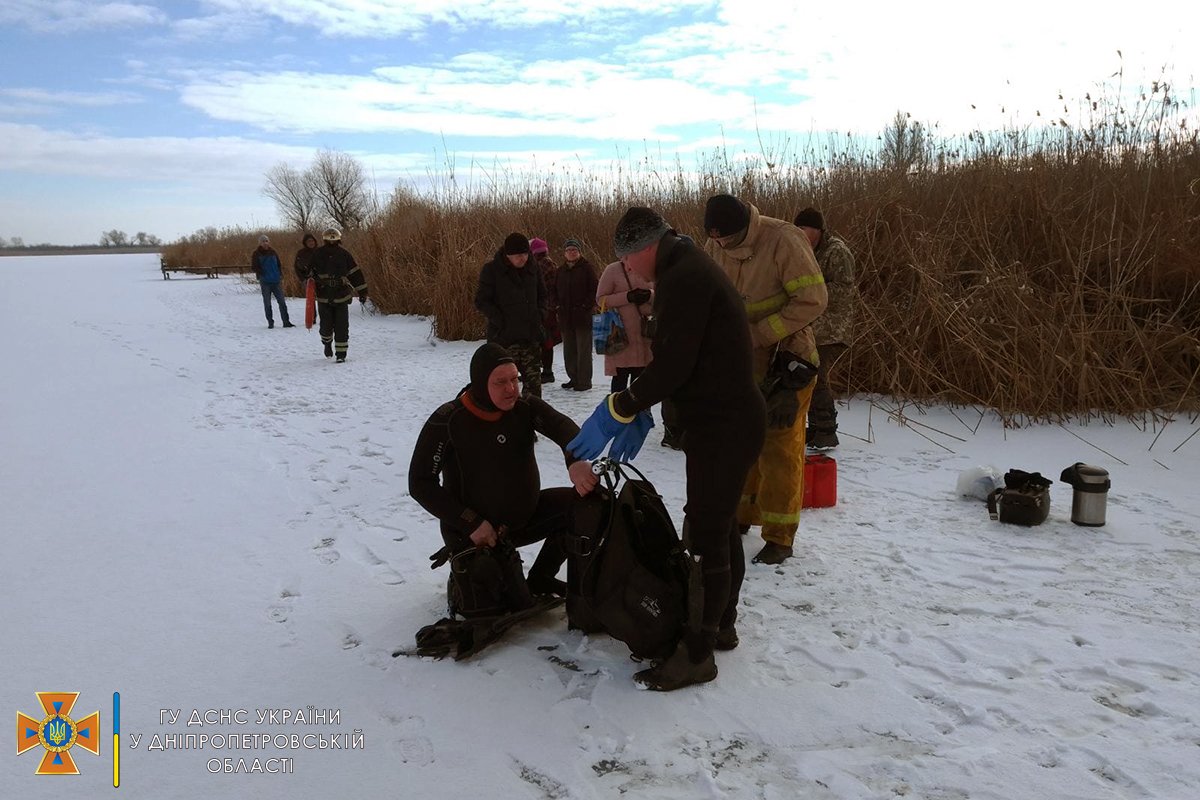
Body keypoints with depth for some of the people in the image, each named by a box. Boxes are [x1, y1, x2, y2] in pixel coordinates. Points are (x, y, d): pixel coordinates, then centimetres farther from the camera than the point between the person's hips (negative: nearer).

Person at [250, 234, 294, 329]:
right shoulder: (256, 254, 0)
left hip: (276, 281, 3)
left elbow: (279, 264, 15)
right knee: (267, 304, 4)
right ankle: (270, 322, 12)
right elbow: (254, 267, -2)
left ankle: (286, 322, 3)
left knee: (282, 302, 0)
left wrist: (281, 276, 5)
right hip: (265, 282, -3)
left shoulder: (273, 252, 10)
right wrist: (261, 274, -11)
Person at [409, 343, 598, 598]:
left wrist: (576, 460, -52)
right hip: (473, 533, -4)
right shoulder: (448, 421, -20)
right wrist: (471, 524, -24)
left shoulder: (525, 407, -9)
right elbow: (420, 483, -18)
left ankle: (540, 578, 5)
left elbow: (561, 426, -28)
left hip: (524, 516, 4)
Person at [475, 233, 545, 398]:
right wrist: (500, 320, -12)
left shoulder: (532, 268, 9)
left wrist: (540, 313, 6)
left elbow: (542, 294, 22)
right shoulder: (491, 270, -6)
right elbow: (481, 301, -5)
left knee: (534, 379, 7)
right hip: (505, 336, -5)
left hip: (531, 335, 5)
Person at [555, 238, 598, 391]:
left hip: (583, 315, -6)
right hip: (565, 317, 6)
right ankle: (574, 378, 20)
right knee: (569, 349, 10)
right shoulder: (561, 270, 13)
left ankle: (584, 381, 2)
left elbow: (594, 290, -6)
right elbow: (556, 291, 19)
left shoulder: (586, 267, -2)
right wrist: (558, 306, 5)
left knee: (583, 349, -3)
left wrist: (587, 306, -13)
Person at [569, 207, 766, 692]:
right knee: (720, 526, 20)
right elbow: (671, 356, 16)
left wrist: (618, 409, -17)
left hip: (725, 427, -11)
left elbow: (672, 364, -26)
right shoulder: (690, 270, 14)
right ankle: (721, 626, 35)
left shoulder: (682, 278, -20)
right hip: (726, 421, 11)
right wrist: (638, 411, 9)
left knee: (706, 535, -3)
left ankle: (696, 654, 8)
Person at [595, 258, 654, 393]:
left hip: (643, 332, 4)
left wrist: (650, 295, -11)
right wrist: (627, 297, -18)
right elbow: (600, 299, -5)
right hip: (620, 333, -4)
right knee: (621, 376, -2)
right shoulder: (613, 269, -3)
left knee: (639, 375, 8)